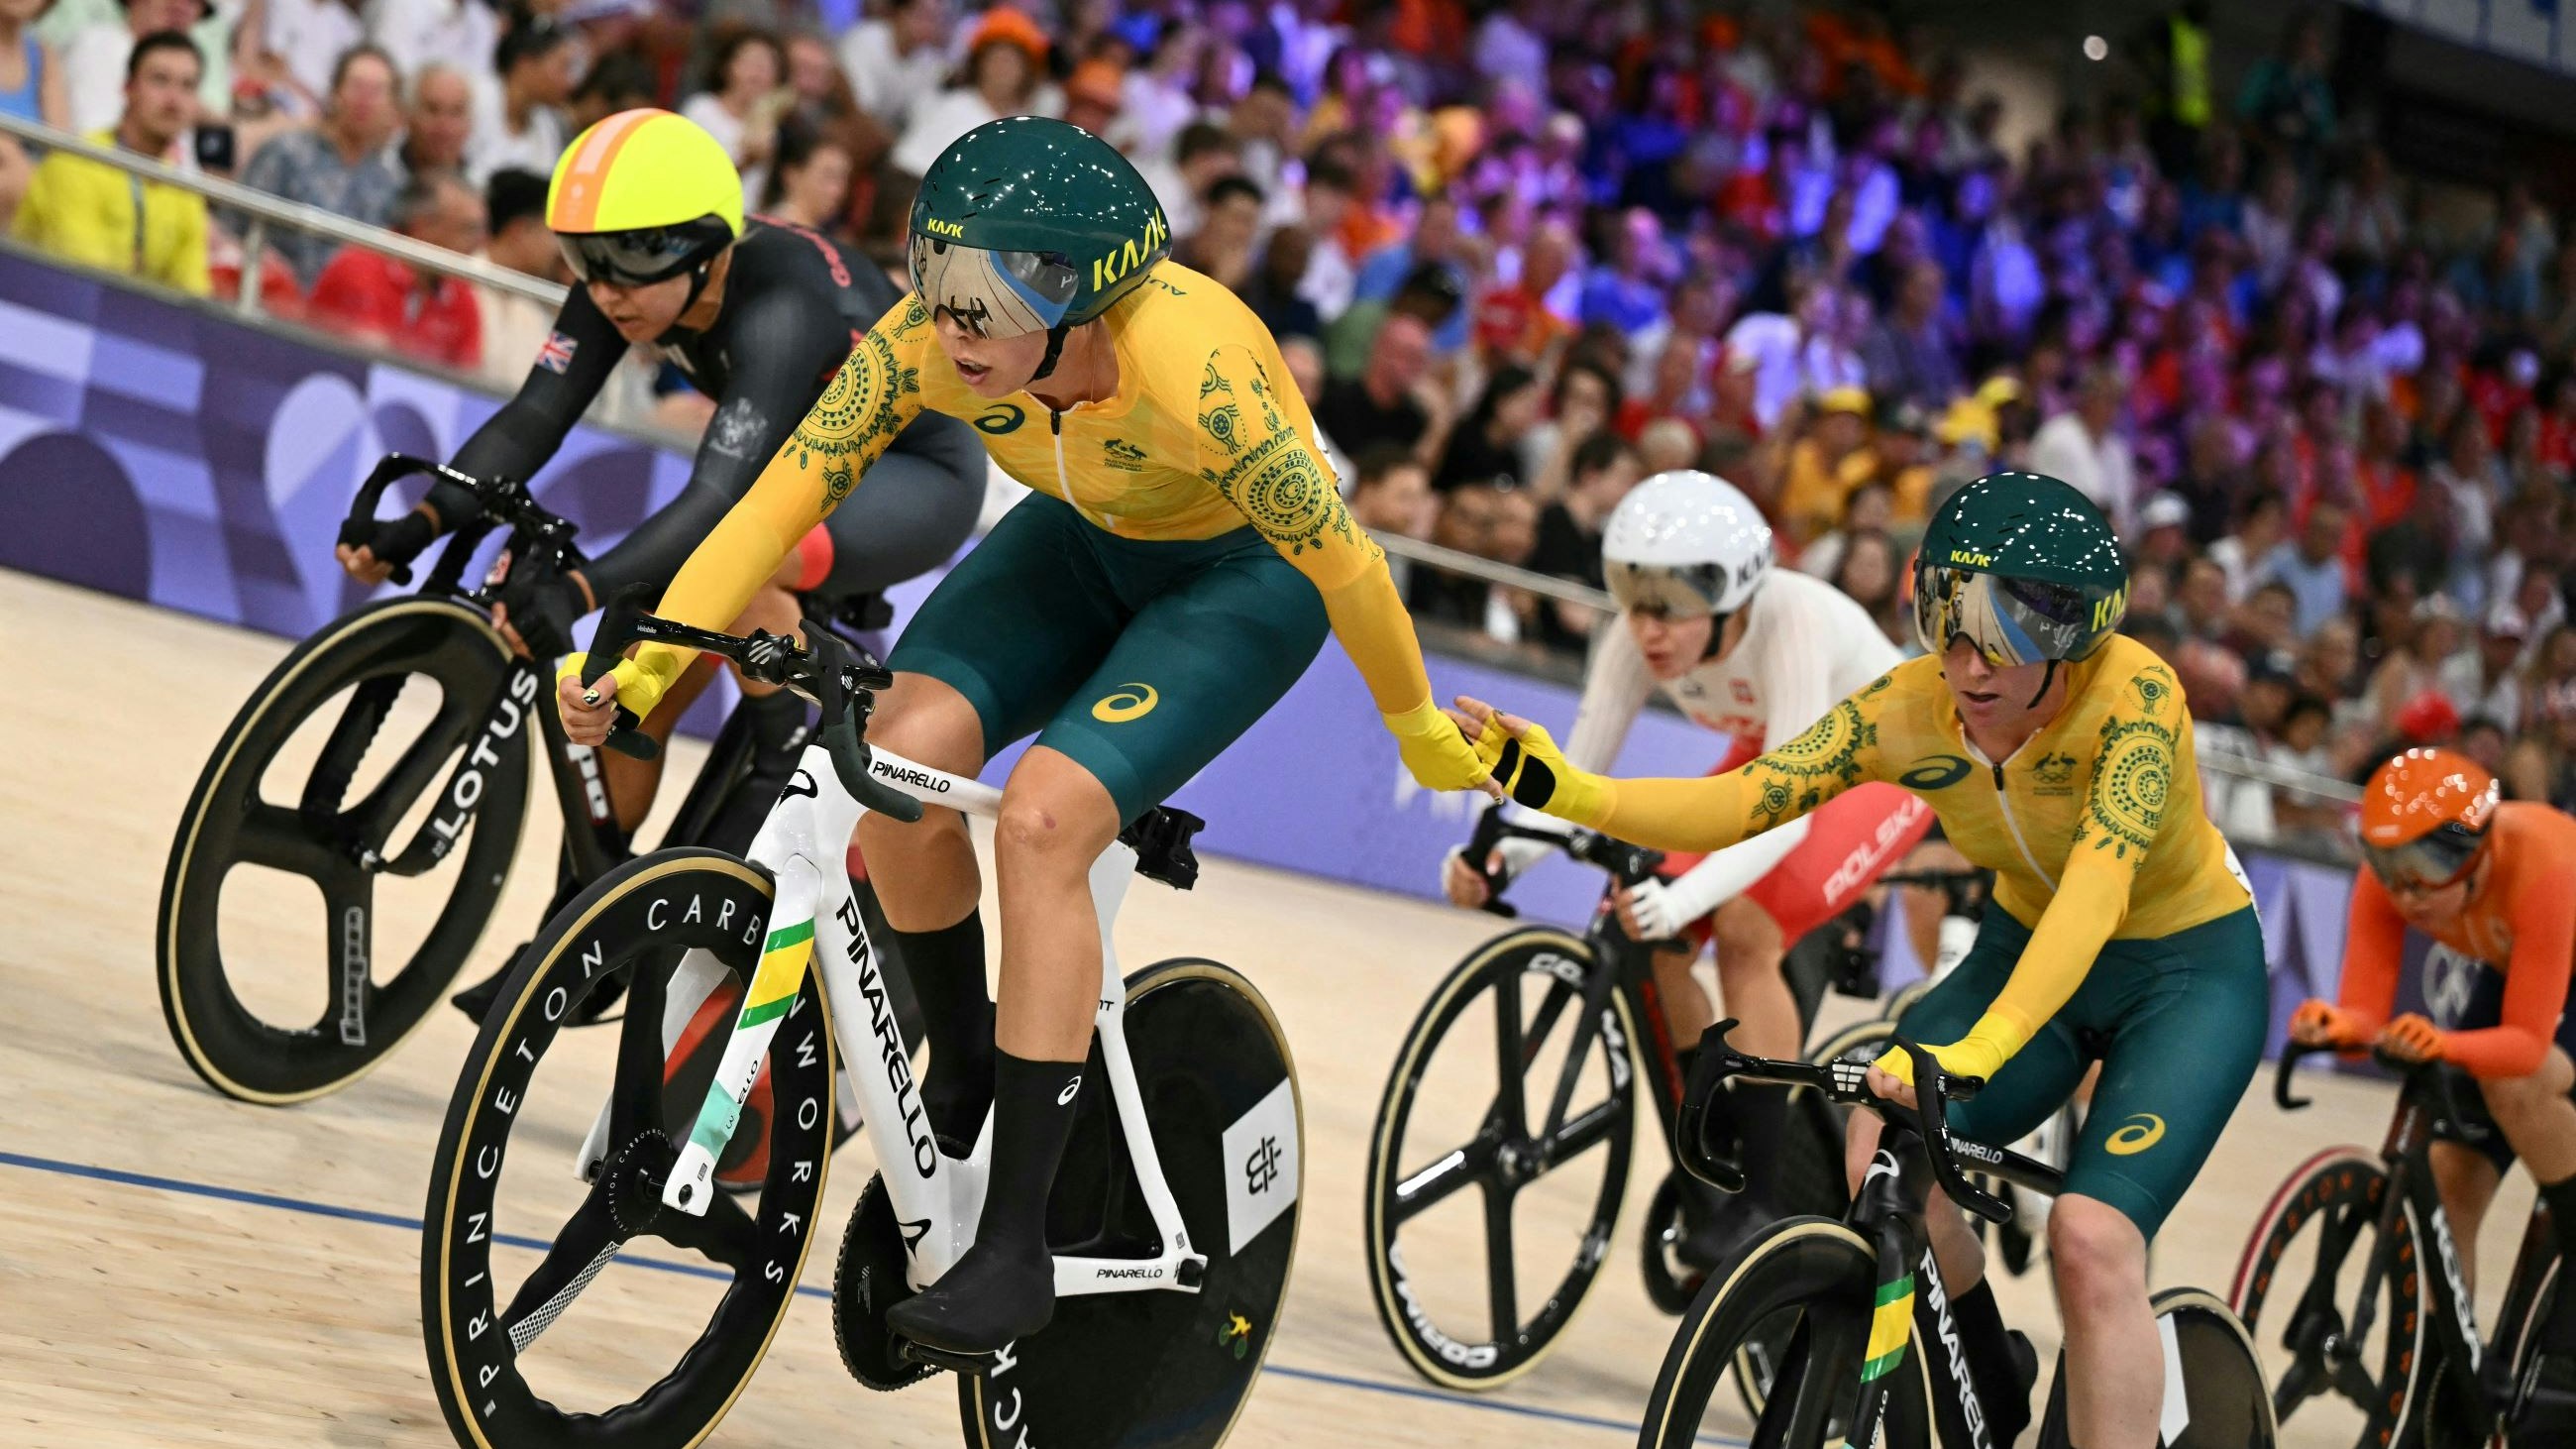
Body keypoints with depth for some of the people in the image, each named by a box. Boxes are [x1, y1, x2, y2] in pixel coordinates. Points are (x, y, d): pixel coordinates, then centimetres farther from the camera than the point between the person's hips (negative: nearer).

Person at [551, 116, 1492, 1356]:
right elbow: (779, 501, -24)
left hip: (1241, 571, -5)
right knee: (900, 753, -22)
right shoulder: (927, 340, -26)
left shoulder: (1183, 369, -39)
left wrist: (1418, 730, -12)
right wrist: (642, 666, -36)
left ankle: (1015, 1249, -19)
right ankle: (960, 1074, 6)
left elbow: (1341, 561, -27)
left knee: (1041, 820, -26)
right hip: (1084, 540, 5)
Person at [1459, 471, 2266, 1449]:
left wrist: (1970, 1054, -58)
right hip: (2025, 950, 5)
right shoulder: (1907, 709, -18)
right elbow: (1735, 805, -25)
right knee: (1879, 1153, -21)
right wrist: (1561, 790, -42)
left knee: (2092, 1242, -25)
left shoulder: (2131, 695, -32)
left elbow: (2096, 888, -45)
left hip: (2189, 967, -5)